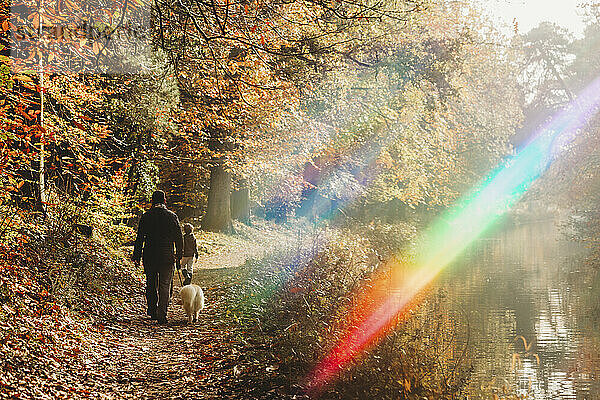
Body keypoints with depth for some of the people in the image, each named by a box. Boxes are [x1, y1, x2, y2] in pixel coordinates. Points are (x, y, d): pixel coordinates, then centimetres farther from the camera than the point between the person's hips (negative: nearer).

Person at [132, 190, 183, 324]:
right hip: (167, 256, -1)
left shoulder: (146, 216, -1)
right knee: (165, 286, 3)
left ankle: (152, 311, 22)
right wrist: (178, 254, 10)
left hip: (149, 257, 1)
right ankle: (162, 314, -4)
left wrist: (136, 256, 5)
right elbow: (179, 238, 0)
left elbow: (140, 238, 0)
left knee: (151, 285, 16)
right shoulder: (172, 216, -2)